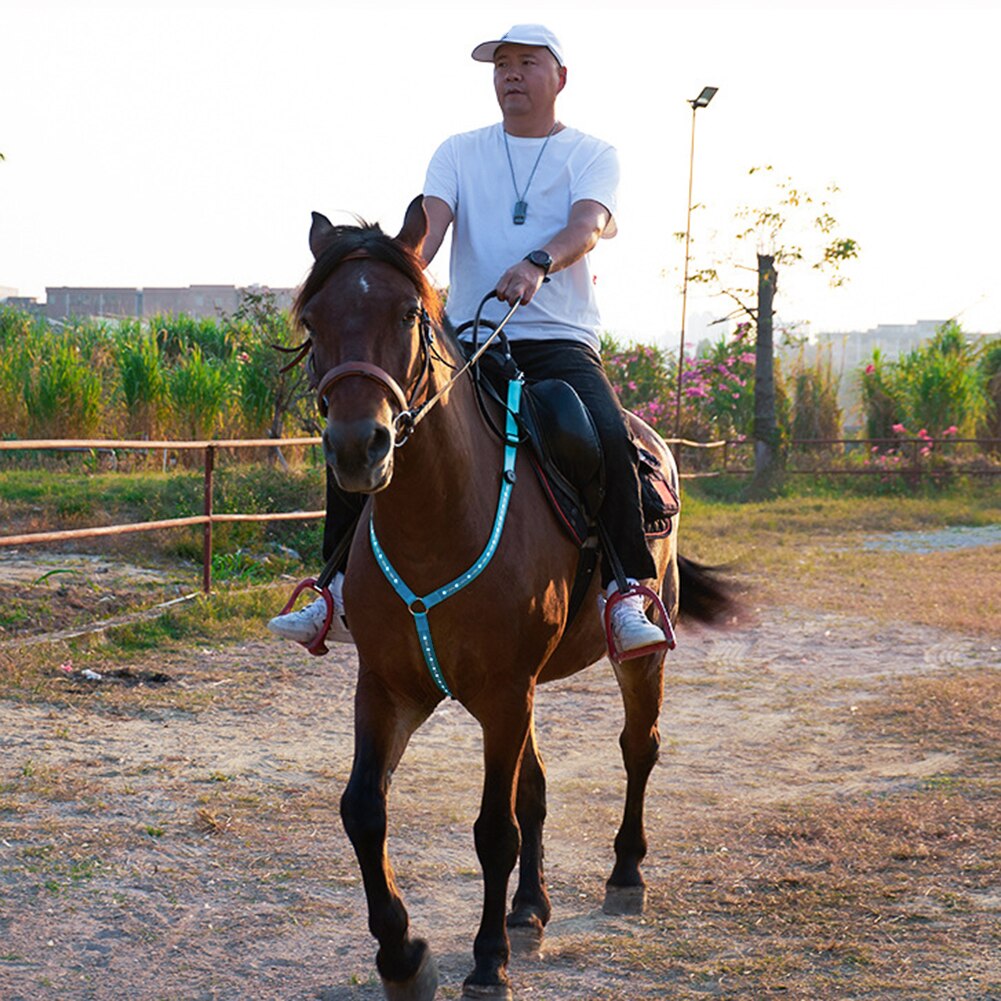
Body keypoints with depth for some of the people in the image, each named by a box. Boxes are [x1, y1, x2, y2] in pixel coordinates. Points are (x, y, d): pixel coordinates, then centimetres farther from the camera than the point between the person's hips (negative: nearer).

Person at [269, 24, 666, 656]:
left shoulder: (593, 155, 7)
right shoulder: (459, 153, 15)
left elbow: (589, 224, -14)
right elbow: (430, 222, -3)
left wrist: (537, 263, -36)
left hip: (559, 340, -3)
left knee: (609, 438, -32)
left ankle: (627, 594, -24)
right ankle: (340, 591, -5)